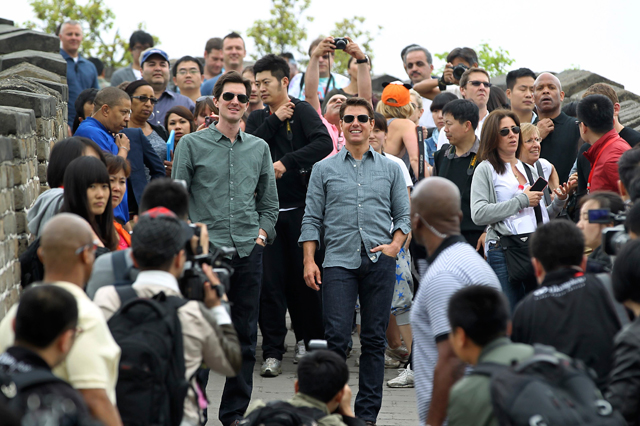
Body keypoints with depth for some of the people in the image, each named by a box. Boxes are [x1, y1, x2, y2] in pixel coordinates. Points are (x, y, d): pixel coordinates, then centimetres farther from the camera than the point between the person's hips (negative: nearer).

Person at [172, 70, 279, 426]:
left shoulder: (259, 148, 13)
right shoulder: (192, 144, 2)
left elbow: (270, 202, 20)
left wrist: (263, 231, 5)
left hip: (249, 251, 4)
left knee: (245, 338, 7)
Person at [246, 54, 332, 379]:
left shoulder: (301, 111, 0)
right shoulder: (258, 118, 15)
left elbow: (324, 143, -16)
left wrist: (287, 162, -22)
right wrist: (275, 120, -6)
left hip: (299, 208, -3)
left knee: (304, 278, 2)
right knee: (270, 283, 0)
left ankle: (309, 342, 17)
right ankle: (273, 353, 3)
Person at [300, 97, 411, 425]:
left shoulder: (390, 168, 12)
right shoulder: (324, 169, 8)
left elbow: (403, 214, 14)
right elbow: (312, 219, 6)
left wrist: (395, 245, -3)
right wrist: (309, 261, -3)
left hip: (379, 261, 1)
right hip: (339, 261, -1)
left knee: (374, 339, 4)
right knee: (336, 337, -10)